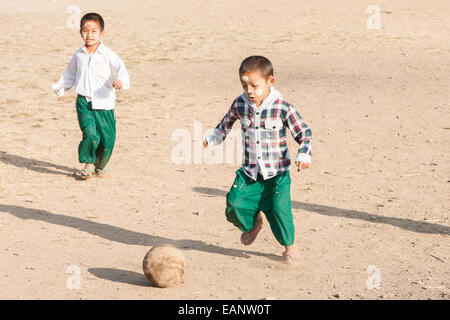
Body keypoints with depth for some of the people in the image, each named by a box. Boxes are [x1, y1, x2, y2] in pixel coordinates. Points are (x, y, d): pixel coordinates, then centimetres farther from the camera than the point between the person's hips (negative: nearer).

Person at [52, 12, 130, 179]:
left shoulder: (108, 55, -7)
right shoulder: (79, 55, 7)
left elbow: (121, 70, -17)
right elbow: (70, 74, 25)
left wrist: (121, 81, -37)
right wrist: (61, 87, 17)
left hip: (104, 103, -1)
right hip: (84, 102, 1)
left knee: (107, 139, 3)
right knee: (90, 133, -19)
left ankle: (99, 165, 28)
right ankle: (88, 164, 0)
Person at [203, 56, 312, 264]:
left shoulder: (282, 108, -13)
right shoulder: (239, 104, -1)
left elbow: (303, 132, -5)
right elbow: (227, 122, 22)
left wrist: (304, 155, -17)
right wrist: (212, 139, 20)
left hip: (277, 173, -4)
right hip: (249, 172, 4)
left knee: (279, 208, -16)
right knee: (235, 203, -9)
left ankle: (290, 245, 10)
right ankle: (253, 223, 26)